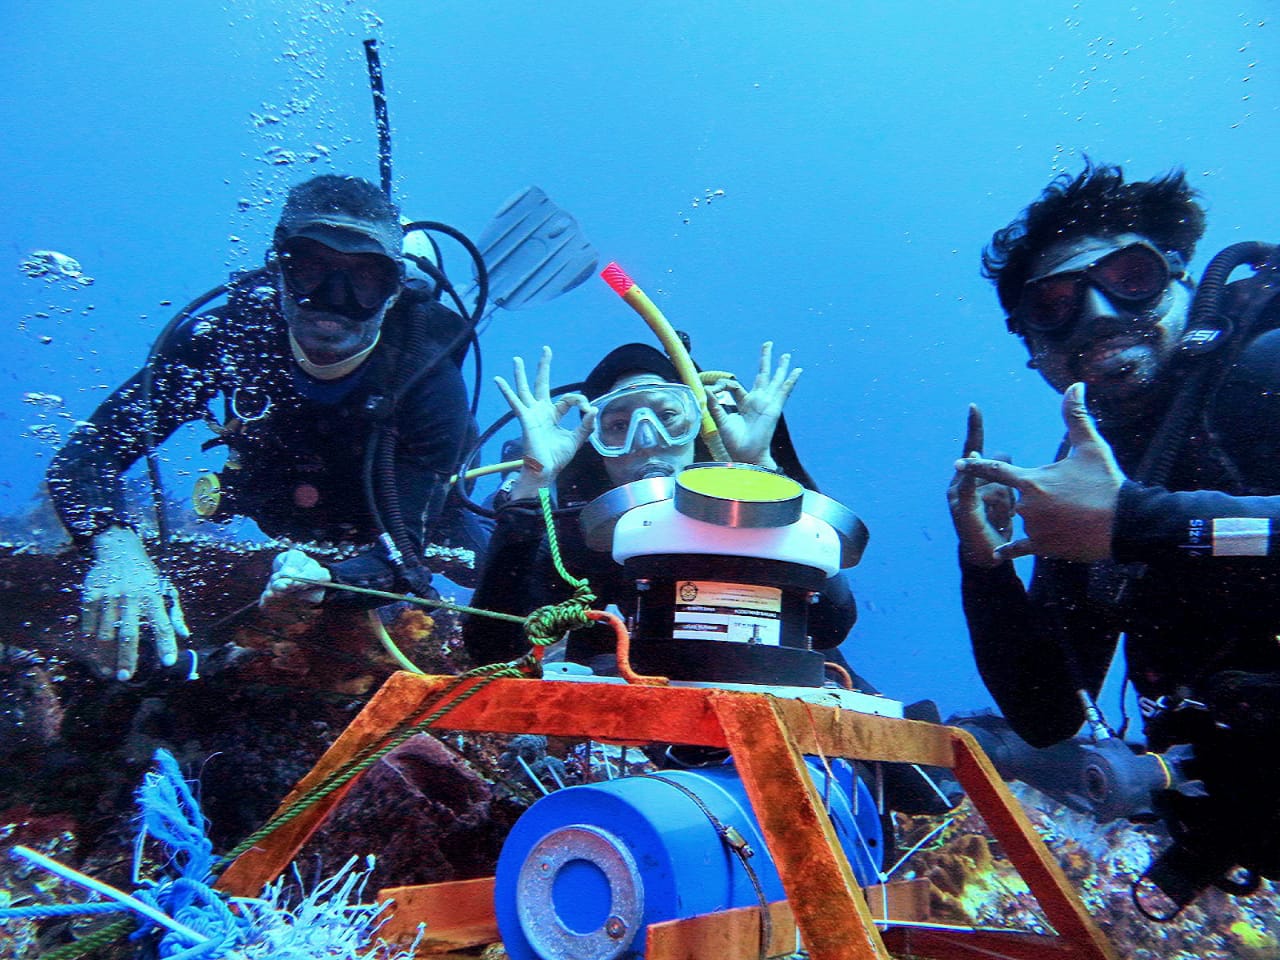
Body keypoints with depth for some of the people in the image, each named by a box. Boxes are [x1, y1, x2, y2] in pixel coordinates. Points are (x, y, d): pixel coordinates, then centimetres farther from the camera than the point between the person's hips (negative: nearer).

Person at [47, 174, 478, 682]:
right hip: (275, 524, 2)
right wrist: (117, 549, -54)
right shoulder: (223, 338, -30)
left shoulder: (430, 376, -36)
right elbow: (87, 456, -31)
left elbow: (401, 551, -37)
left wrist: (326, 581, -61)